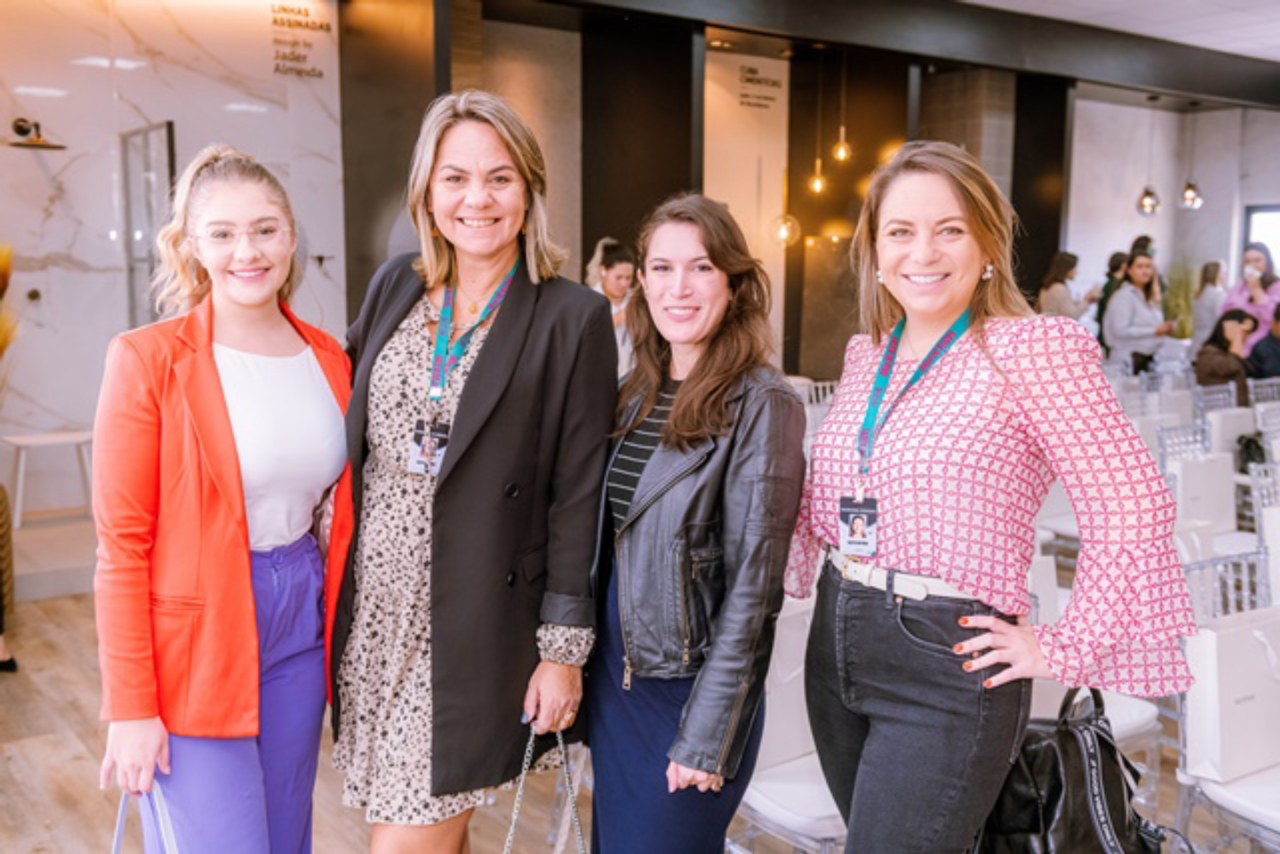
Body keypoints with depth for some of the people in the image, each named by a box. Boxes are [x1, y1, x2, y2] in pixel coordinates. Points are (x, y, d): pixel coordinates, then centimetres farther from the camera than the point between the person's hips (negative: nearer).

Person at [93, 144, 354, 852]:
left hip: (300, 630, 5)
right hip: (192, 642, -5)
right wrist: (130, 709, -11)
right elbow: (121, 545, -10)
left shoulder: (328, 359, 5)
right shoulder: (148, 360, -10)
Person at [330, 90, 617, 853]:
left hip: (477, 625, -4)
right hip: (373, 611, 4)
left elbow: (578, 494, -8)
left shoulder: (574, 318, -7)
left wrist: (565, 647, -8)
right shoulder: (395, 287, 6)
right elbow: (343, 422, 13)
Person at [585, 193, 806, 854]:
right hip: (612, 673, 7)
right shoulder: (638, 395, 5)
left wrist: (706, 734, -17)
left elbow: (752, 583, -17)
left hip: (689, 685, -6)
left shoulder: (761, 404, -15)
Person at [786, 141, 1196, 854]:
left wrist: (1065, 650, -14)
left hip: (948, 667, -7)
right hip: (836, 645, 7)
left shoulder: (1030, 350, -13)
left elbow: (1134, 506, -17)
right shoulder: (866, 354, 8)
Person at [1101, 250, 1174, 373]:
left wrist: (1165, 329, 6)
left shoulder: (1150, 298, 17)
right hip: (1130, 359, -8)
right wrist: (1154, 331, -16)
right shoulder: (1123, 296, -10)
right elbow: (1121, 330, -20)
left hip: (1149, 357, 8)